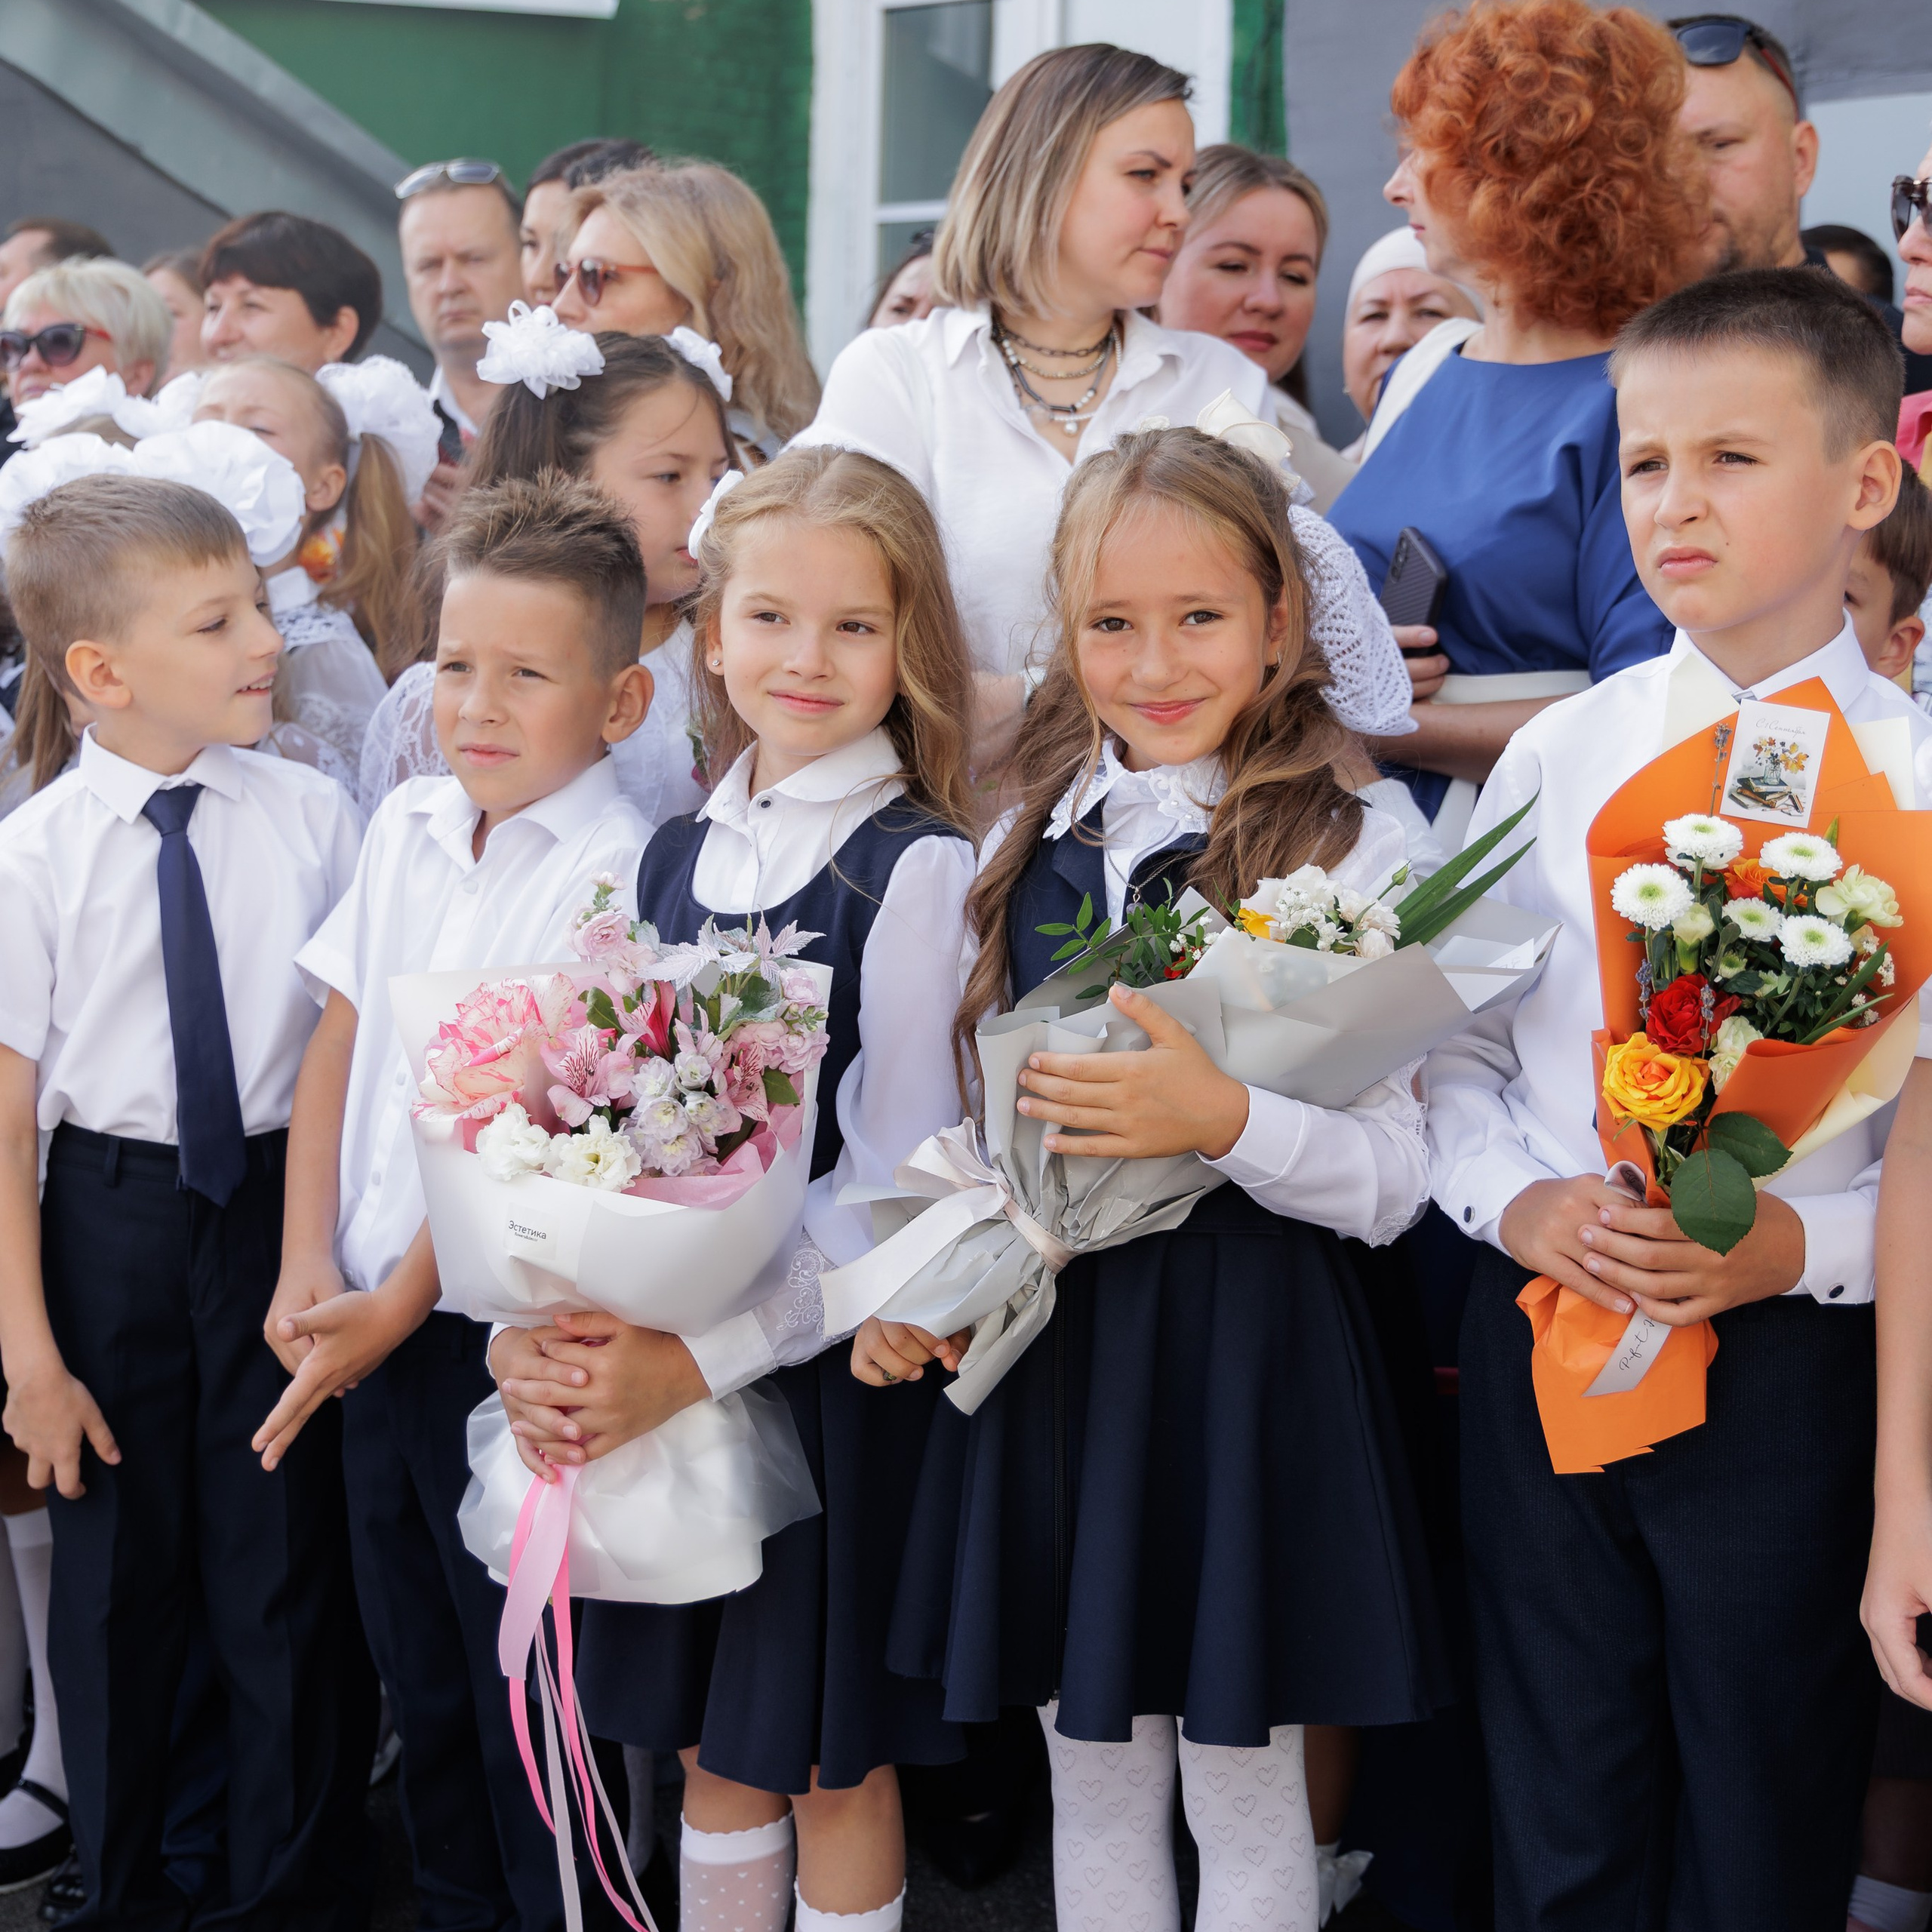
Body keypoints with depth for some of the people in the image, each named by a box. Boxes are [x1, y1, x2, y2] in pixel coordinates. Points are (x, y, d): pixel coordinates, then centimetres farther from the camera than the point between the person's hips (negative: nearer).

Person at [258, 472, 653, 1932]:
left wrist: (398, 1307, -15)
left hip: (501, 1325, -7)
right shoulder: (409, 826, 6)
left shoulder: (615, 874, -14)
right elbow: (338, 1048, 7)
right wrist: (307, 1271, 0)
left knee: (522, 1682, 4)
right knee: (415, 1666, 19)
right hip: (366, 1317, 7)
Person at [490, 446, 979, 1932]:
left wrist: (701, 1356, -21)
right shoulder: (676, 853, 6)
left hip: (833, 1354, -5)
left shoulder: (919, 866, -12)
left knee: (833, 1753, 9)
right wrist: (529, 1320, -9)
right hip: (658, 1353, 5)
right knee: (711, 1739, 18)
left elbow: (897, 1177, -16)